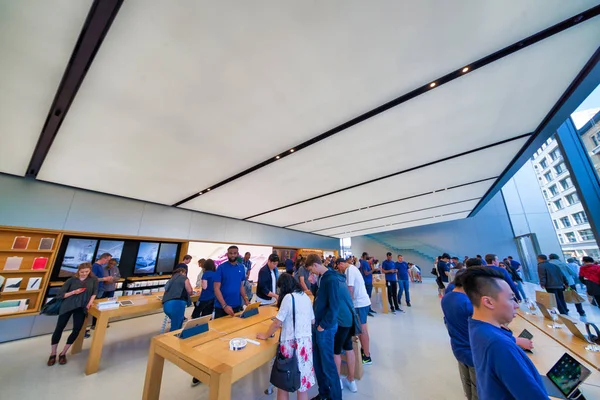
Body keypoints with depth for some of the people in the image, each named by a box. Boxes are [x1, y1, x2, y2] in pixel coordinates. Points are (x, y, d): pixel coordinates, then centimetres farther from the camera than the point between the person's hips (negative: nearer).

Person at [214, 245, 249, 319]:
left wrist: (246, 300, -4)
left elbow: (241, 286, 9)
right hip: (221, 307, -3)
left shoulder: (241, 268, 1)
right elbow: (216, 288, -13)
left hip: (237, 306, 4)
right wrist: (224, 305, -20)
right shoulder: (221, 267, -11)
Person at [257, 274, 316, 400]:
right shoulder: (306, 297, 5)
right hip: (306, 341, 6)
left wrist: (265, 335, 5)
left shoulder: (288, 297, -14)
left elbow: (277, 323, -12)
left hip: (291, 342, -6)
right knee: (303, 381, 20)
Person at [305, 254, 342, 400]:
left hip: (326, 328, -8)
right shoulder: (322, 277, 4)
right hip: (318, 324, 9)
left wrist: (324, 325, -15)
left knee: (328, 364, 9)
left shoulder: (331, 279, -24)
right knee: (318, 362, 20)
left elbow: (334, 306, -23)